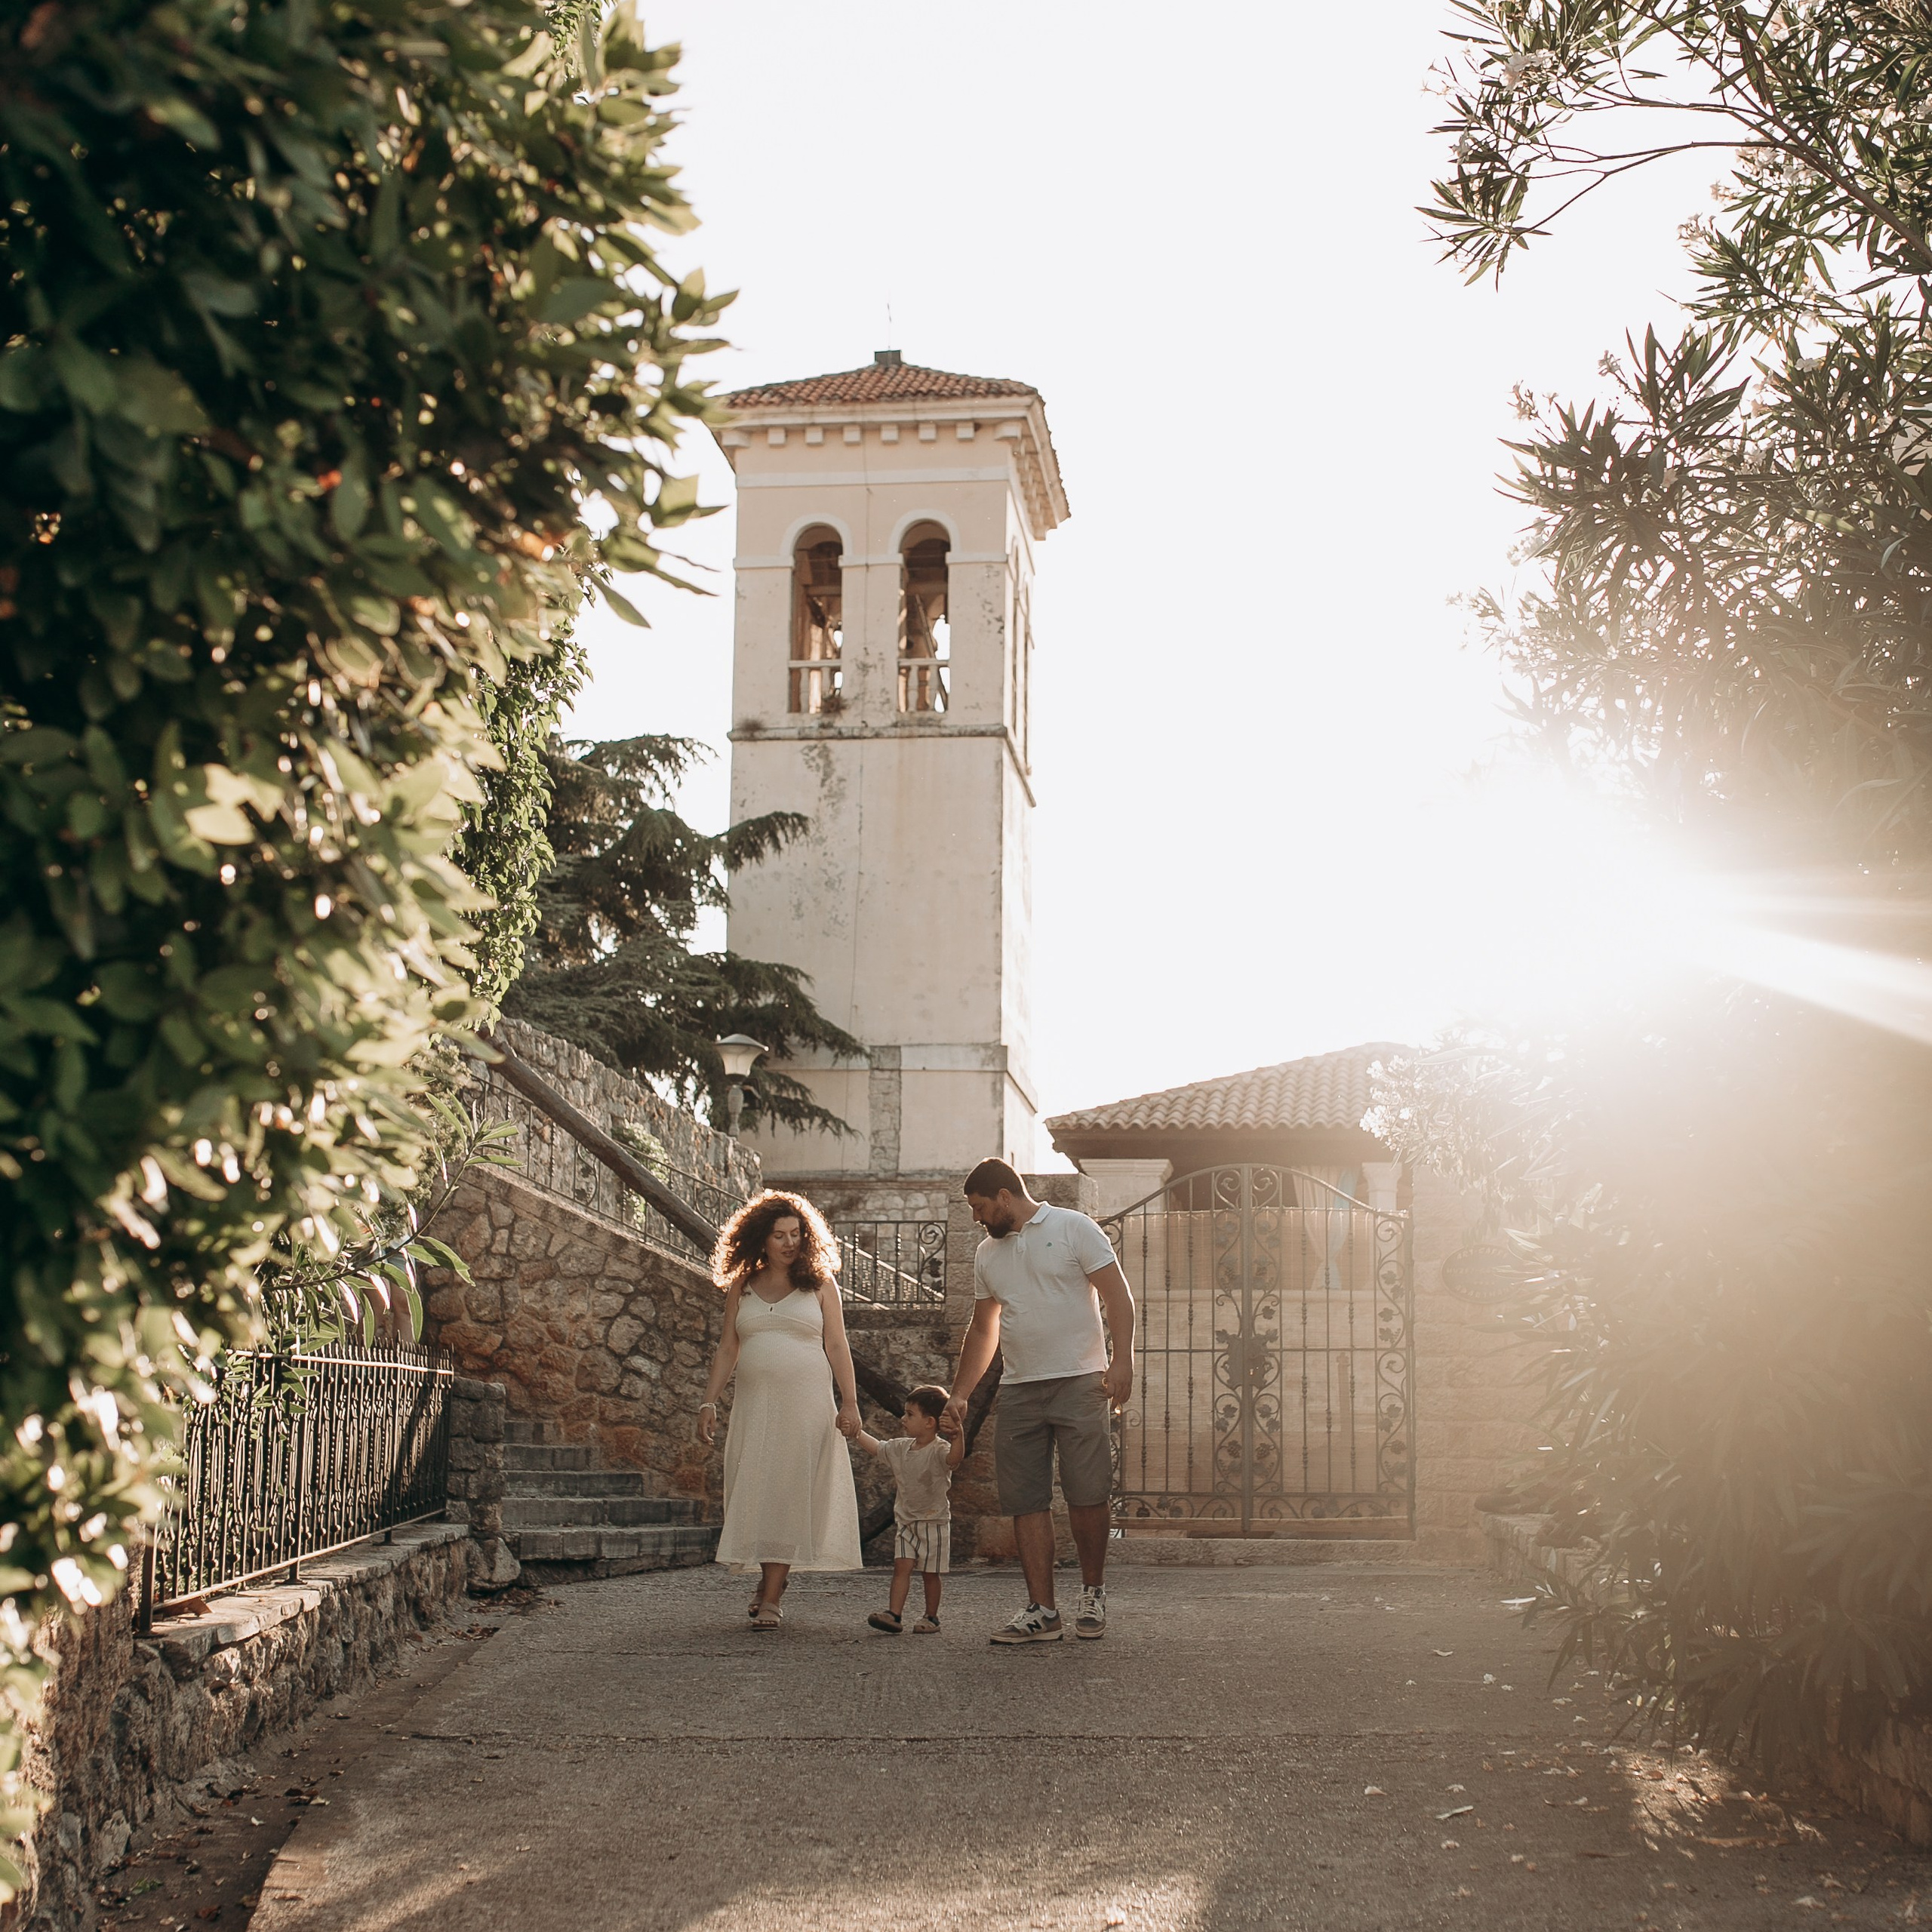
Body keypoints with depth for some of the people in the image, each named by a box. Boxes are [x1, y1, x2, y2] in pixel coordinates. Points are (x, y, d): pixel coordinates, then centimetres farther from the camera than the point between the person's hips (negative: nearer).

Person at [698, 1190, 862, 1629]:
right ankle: (771, 1576, 25)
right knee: (753, 1494, 2)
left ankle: (770, 1600, -6)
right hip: (754, 1406, 3)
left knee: (789, 1497, -6)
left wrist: (849, 1402, -6)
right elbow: (728, 1349, 11)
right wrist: (709, 1402, 3)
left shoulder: (819, 1283, 6)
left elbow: (837, 1346, 3)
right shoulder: (742, 1286, 11)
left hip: (806, 1403, -2)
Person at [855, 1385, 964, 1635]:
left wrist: (958, 1435, -57)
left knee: (930, 1573, 3)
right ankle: (893, 1614, -14)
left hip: (934, 1522, -5)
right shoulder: (900, 1447, 5)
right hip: (906, 1521, 5)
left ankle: (931, 1617, 17)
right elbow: (874, 1447, 21)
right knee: (902, 1566, -7)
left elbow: (954, 1459, -40)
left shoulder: (939, 1451, -17)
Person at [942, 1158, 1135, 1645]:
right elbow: (982, 1329, 25)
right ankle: (1042, 1612, 1)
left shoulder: (1073, 1228, 1)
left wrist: (1122, 1360, -15)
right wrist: (960, 1395, 19)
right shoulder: (987, 1253, 18)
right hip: (1018, 1391, 5)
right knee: (1026, 1503, -2)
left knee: (1087, 1495, -7)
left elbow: (1117, 1296, -4)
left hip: (1080, 1383, -5)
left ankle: (1093, 1593, 13)